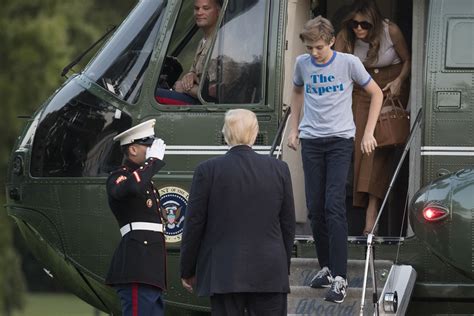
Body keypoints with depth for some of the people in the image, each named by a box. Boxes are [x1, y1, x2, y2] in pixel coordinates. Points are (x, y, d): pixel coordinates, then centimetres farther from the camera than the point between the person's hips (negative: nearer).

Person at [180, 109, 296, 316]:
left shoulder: (208, 171, -6)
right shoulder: (279, 169, 1)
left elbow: (194, 225, -1)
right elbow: (288, 226, 8)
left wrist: (187, 271, 10)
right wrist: (283, 266, 20)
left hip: (224, 274, -2)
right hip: (270, 274, 2)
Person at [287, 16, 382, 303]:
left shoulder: (349, 63, -7)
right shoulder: (302, 64, 3)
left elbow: (376, 93, 5)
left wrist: (369, 134, 1)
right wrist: (294, 129, 18)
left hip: (340, 140, -4)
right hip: (311, 140, 4)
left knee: (334, 206, -14)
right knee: (315, 208, 4)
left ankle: (339, 277, -16)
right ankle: (327, 267, 20)